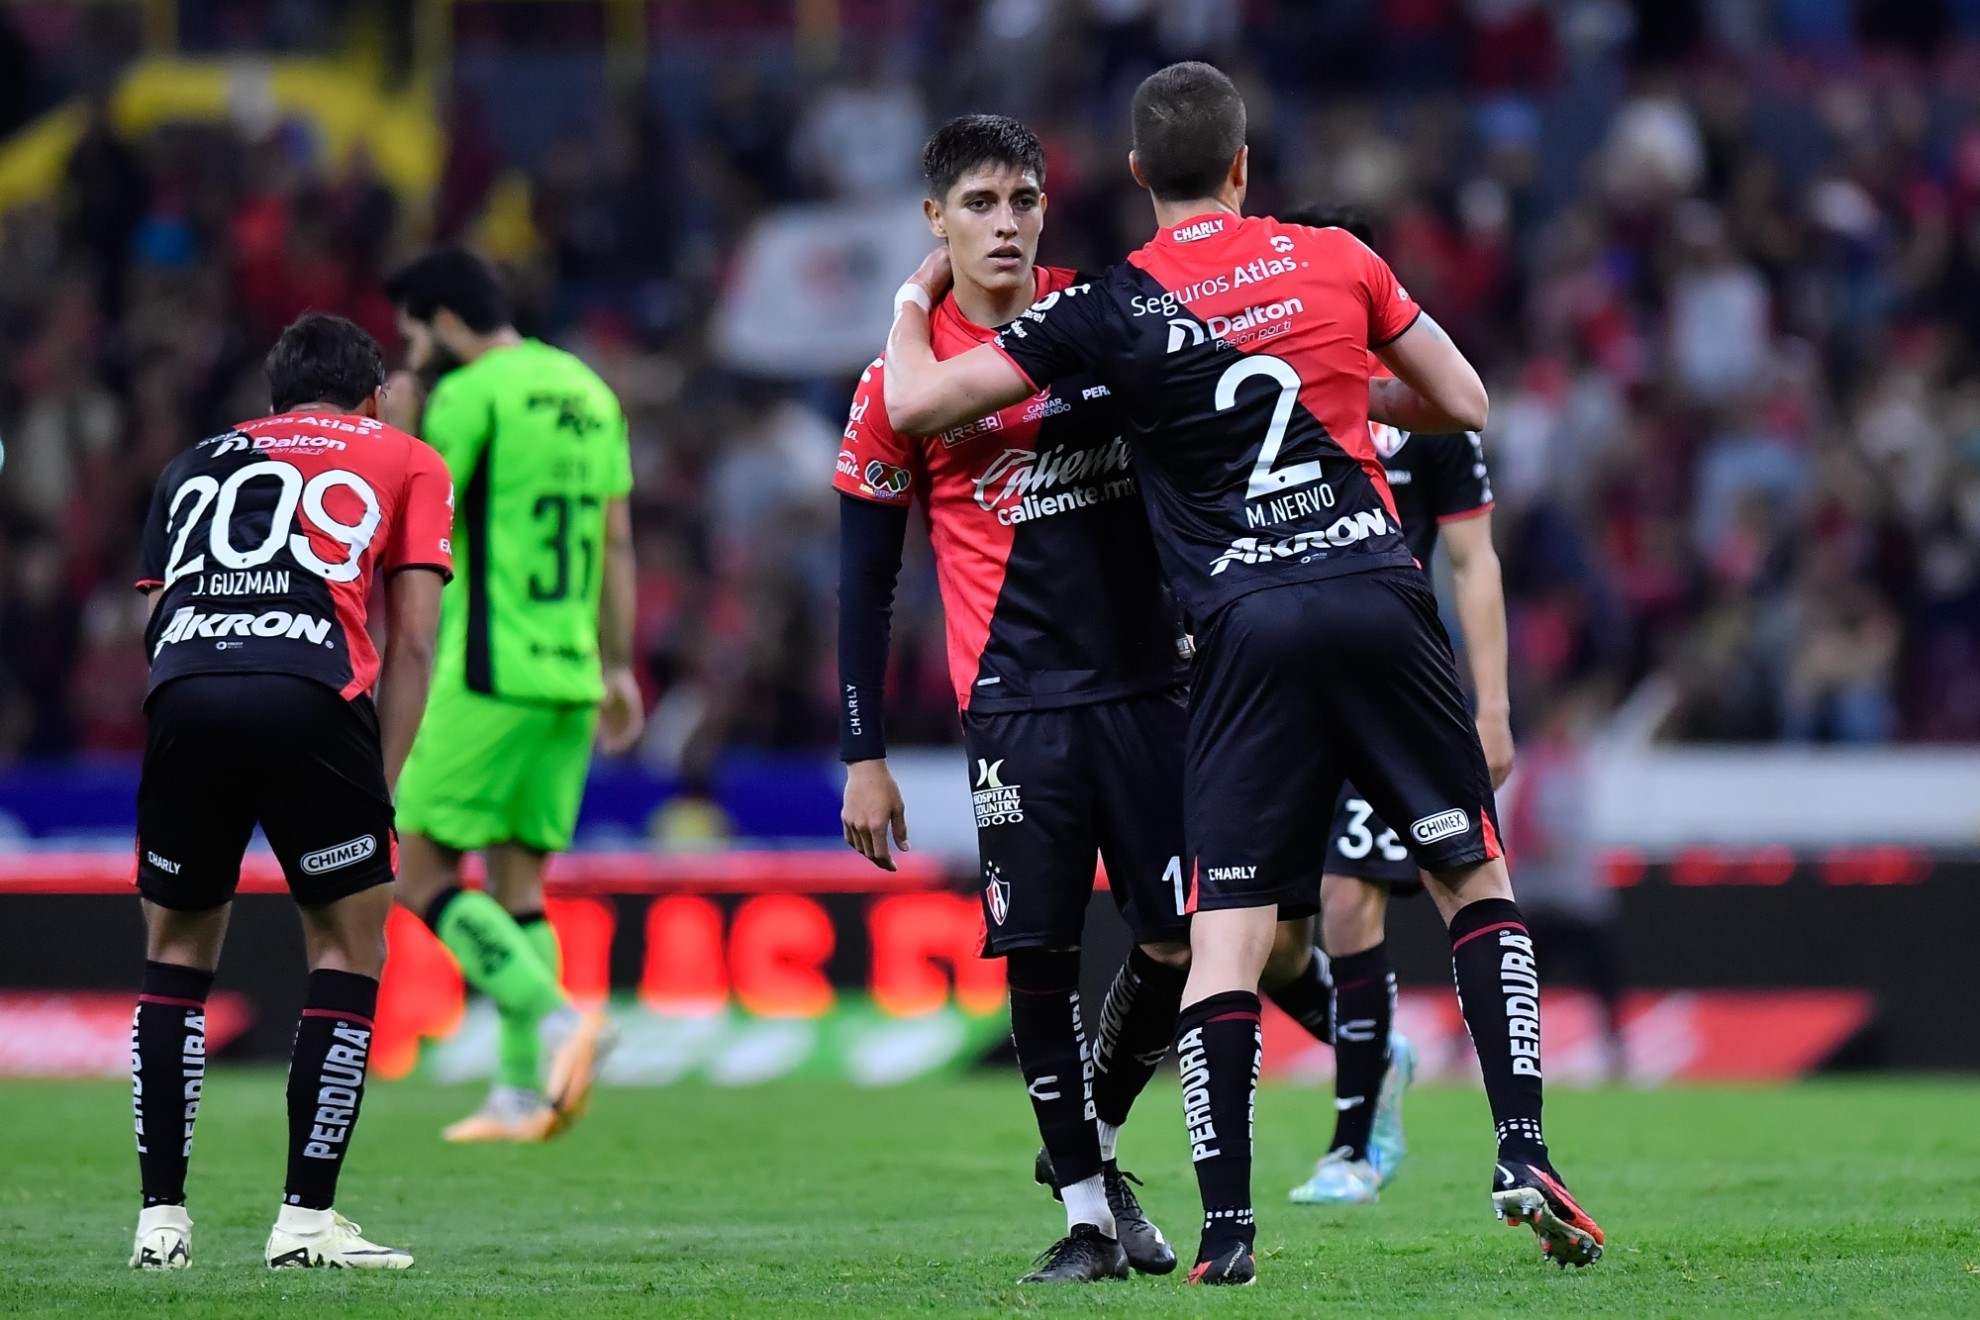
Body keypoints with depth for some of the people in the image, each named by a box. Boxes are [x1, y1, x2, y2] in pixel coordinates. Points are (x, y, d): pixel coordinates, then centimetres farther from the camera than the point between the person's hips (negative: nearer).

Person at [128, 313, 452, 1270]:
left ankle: (160, 1219, 14)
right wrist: (380, 789, 17)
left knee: (177, 948, 18)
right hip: (311, 696, -3)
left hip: (184, 694, 3)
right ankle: (306, 1220, 5)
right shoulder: (405, 462, 25)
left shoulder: (194, 465, 33)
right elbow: (412, 641, 15)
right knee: (350, 941, 11)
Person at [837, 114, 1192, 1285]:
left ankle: (1093, 1143, 23)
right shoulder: (901, 384, -2)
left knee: (1178, 943, 0)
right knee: (1041, 954, -6)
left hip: (1149, 683, 2)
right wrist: (863, 756, -1)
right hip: (1016, 705, -2)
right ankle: (1086, 1212, 3)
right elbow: (866, 581, 2)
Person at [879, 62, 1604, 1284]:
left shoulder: (1111, 309, 3)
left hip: (1246, 627, -1)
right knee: (1475, 874, 14)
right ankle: (1523, 1153, 4)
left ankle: (1227, 1226, -7)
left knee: (1225, 932, -1)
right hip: (1377, 597, 1)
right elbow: (1465, 404, 16)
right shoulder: (1334, 258, 8)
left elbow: (917, 405, 4)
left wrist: (913, 300, 24)